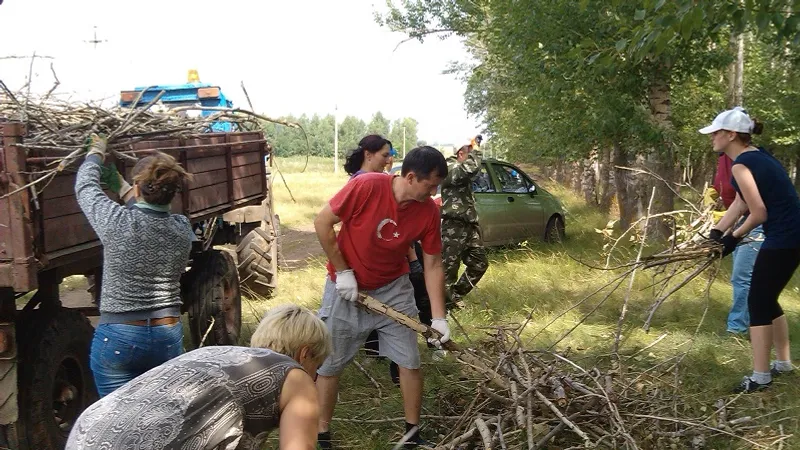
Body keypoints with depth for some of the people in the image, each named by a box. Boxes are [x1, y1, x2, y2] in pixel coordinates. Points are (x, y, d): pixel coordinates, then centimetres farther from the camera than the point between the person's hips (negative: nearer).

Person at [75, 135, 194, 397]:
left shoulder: (117, 223, -15)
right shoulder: (183, 228, -3)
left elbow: (85, 186, 5)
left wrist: (96, 153, 23)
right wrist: (119, 185, 32)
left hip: (118, 337, -4)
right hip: (168, 336, 4)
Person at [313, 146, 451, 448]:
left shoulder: (428, 211, -13)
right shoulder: (367, 186, -26)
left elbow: (433, 266, -6)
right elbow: (322, 222, -18)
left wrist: (438, 317, -11)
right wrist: (342, 271, -16)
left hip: (393, 289, 3)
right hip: (347, 288, -3)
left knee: (410, 362, 4)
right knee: (329, 365, 6)